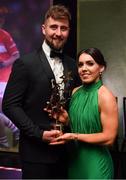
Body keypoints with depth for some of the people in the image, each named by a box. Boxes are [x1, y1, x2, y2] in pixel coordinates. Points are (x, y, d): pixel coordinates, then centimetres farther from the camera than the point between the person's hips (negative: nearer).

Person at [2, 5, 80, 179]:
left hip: (65, 149, 5)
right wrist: (39, 134, -15)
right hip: (36, 151, -5)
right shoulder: (25, 63, -8)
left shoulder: (72, 65, 8)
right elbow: (10, 105, -10)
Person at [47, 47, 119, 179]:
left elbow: (109, 138, -19)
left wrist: (74, 136, -18)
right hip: (74, 159, 6)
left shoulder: (105, 96, -17)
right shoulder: (75, 92, 3)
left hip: (95, 163, -6)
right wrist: (65, 120, -5)